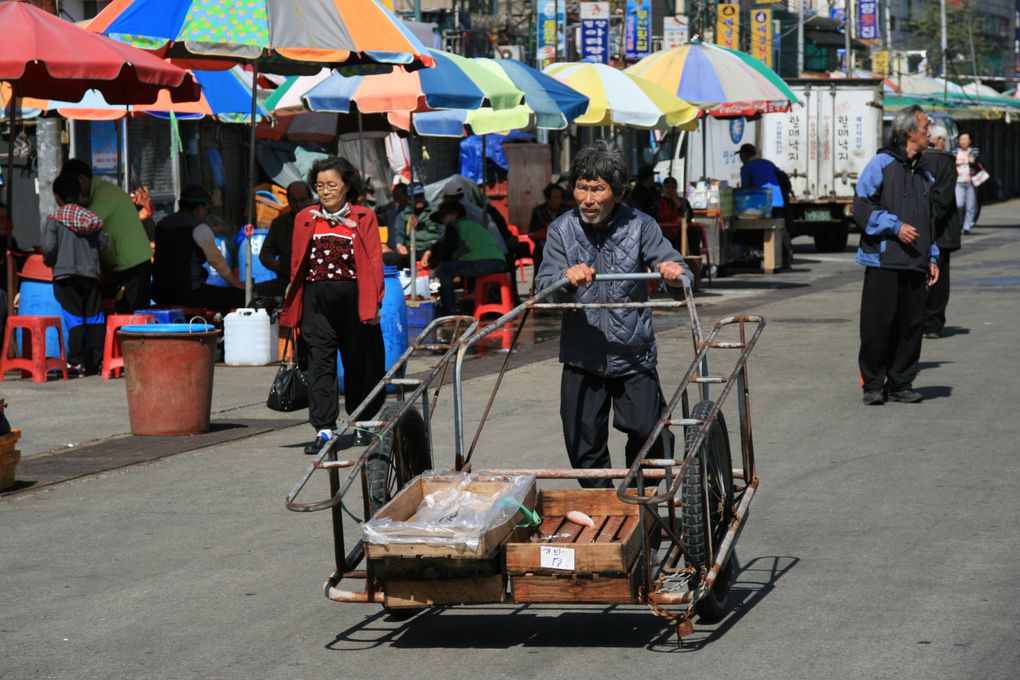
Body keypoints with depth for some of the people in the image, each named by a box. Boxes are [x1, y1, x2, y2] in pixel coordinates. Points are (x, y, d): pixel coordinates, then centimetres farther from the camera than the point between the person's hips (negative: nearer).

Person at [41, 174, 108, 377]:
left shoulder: (53, 220, -3)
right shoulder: (92, 218, 7)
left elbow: (49, 247, -11)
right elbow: (104, 242, 3)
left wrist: (49, 261, 10)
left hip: (65, 274, -2)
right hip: (91, 273, 2)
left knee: (74, 318, -2)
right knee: (94, 317, 8)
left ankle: (76, 362, -6)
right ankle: (96, 361, 7)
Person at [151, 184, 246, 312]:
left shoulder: (161, 224, 13)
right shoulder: (199, 228, -9)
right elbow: (217, 260, -2)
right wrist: (236, 284, 12)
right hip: (187, 294, -8)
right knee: (240, 296, -3)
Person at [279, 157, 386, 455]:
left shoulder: (364, 218, 3)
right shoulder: (305, 219, 10)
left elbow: (374, 262, 0)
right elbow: (296, 264, 10)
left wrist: (373, 302, -9)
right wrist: (291, 308, 5)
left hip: (353, 298, -1)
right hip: (316, 299, 1)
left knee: (358, 360, 7)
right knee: (319, 362, -5)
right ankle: (324, 429, -7)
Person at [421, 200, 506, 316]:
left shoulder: (454, 225, 5)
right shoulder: (471, 224, 33)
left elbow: (446, 251, 4)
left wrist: (431, 263, 19)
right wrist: (430, 251, 30)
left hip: (484, 262, -10)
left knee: (442, 270, -3)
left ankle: (448, 312, -8)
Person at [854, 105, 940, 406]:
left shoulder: (924, 174, 19)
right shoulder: (881, 164, -3)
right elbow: (862, 207, -7)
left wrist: (932, 258, 18)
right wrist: (895, 226, -15)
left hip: (915, 266, 6)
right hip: (883, 260, -6)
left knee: (911, 325, 5)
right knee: (878, 324, -5)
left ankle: (901, 384, 13)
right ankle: (873, 384, 4)